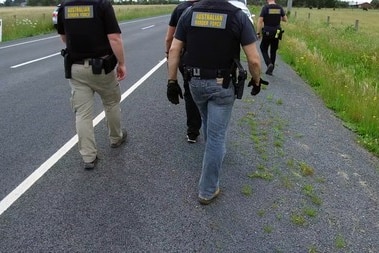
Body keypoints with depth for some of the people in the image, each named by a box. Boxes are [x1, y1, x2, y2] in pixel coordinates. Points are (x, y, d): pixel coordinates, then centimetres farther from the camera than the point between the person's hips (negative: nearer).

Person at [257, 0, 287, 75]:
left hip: (267, 33, -4)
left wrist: (258, 33, -5)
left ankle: (269, 64, -11)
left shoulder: (265, 8, -10)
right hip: (276, 33, 4)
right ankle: (270, 70, 17)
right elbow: (285, 19, 11)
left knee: (264, 49, 12)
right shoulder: (280, 8, 2)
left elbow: (260, 21, -13)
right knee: (273, 51, 14)